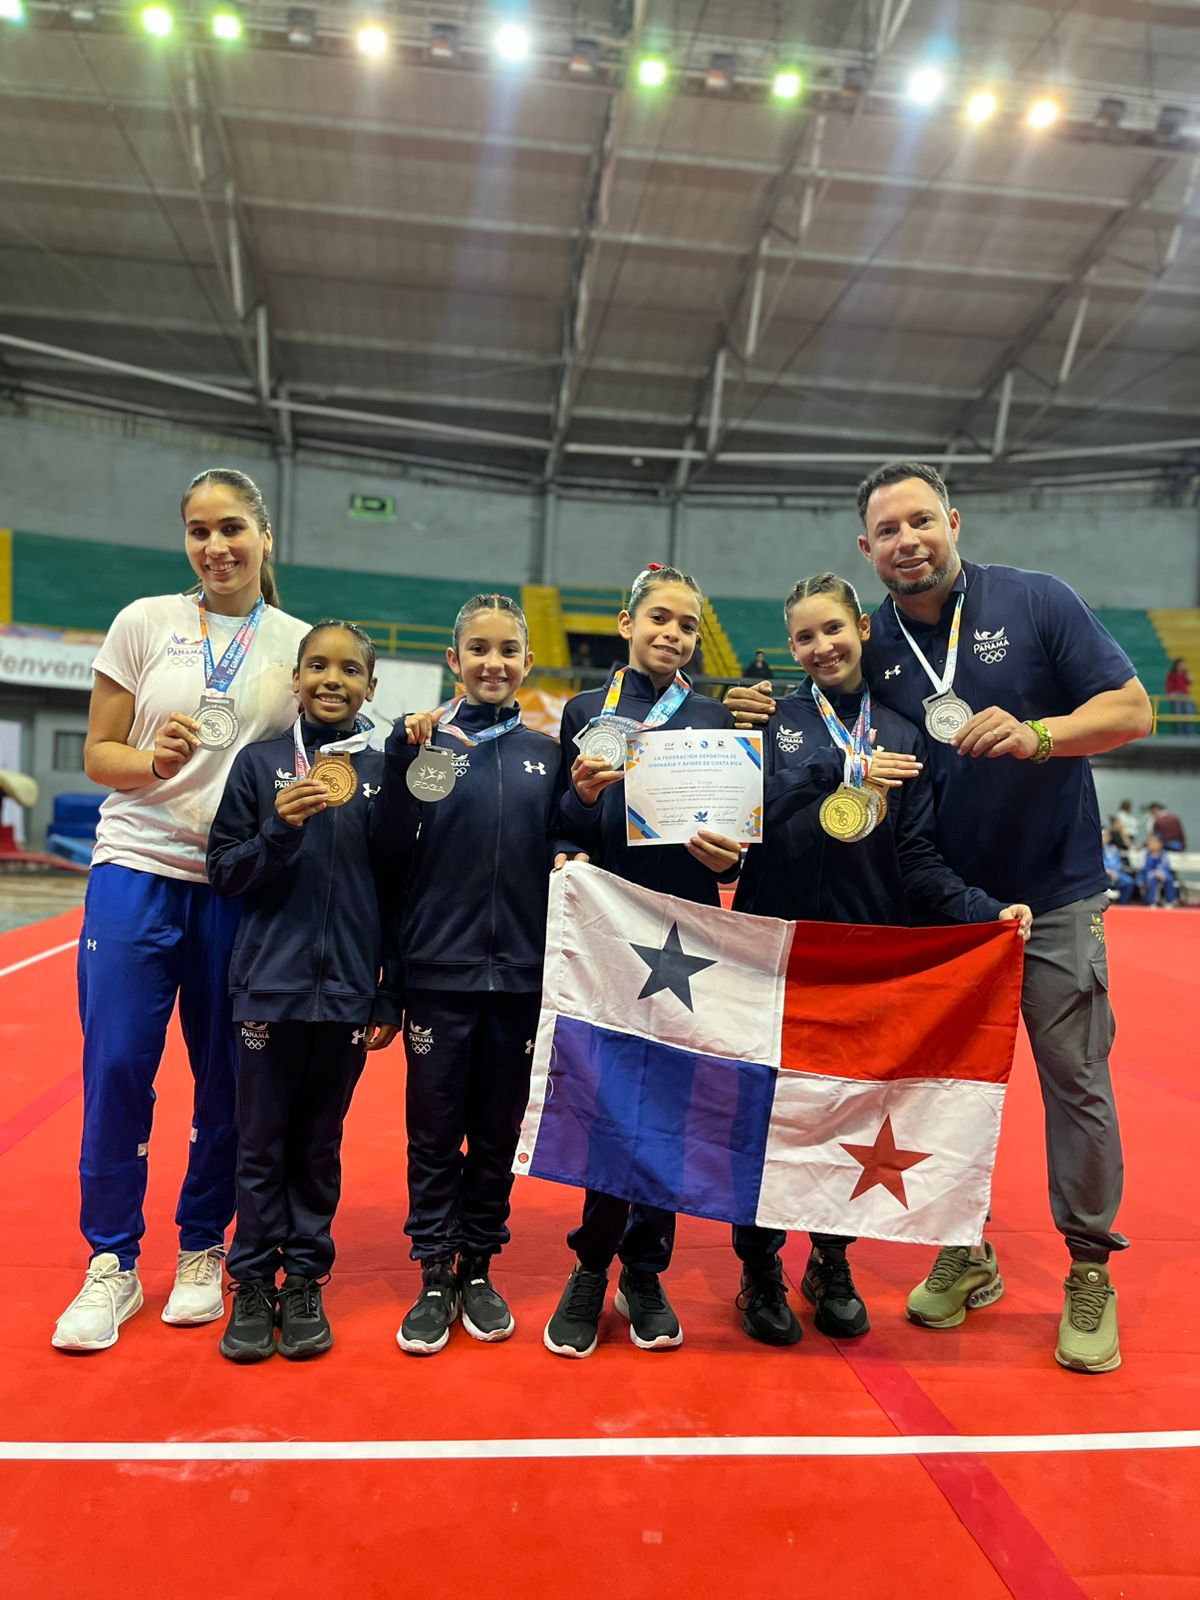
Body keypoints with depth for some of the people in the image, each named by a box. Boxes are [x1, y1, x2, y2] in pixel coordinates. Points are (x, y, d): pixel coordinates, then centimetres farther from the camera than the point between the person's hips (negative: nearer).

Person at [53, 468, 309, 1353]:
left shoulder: (300, 642, 4)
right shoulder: (144, 622, 3)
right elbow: (98, 754, 3)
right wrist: (155, 761, -17)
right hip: (138, 867, 0)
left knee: (227, 1078, 7)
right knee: (116, 1067, -1)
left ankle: (202, 1250, 26)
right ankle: (112, 1266, 17)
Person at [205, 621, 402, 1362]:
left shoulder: (383, 770, 1)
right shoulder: (260, 763, 1)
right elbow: (224, 872, 2)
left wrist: (391, 997, 1)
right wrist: (281, 829, -16)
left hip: (347, 993, 0)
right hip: (270, 986, 0)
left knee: (320, 1146, 11)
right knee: (262, 1145, 9)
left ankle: (305, 1281, 26)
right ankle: (253, 1284, 25)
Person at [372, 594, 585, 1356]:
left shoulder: (546, 751, 7)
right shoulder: (428, 738, 0)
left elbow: (563, 847, 12)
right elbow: (392, 843, -10)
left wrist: (569, 853, -9)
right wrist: (403, 754, -21)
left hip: (519, 970, 2)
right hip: (440, 965, -2)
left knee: (499, 1129, 13)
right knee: (435, 1128, 7)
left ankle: (479, 1271, 29)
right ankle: (435, 1279, 23)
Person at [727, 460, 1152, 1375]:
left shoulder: (1037, 602, -7)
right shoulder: (869, 646, 1)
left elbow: (1131, 710, -8)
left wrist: (1036, 734, -25)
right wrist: (776, 720, -10)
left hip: (1054, 893, -2)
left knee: (1076, 1081, 4)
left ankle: (1090, 1272, 23)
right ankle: (968, 1256, 30)